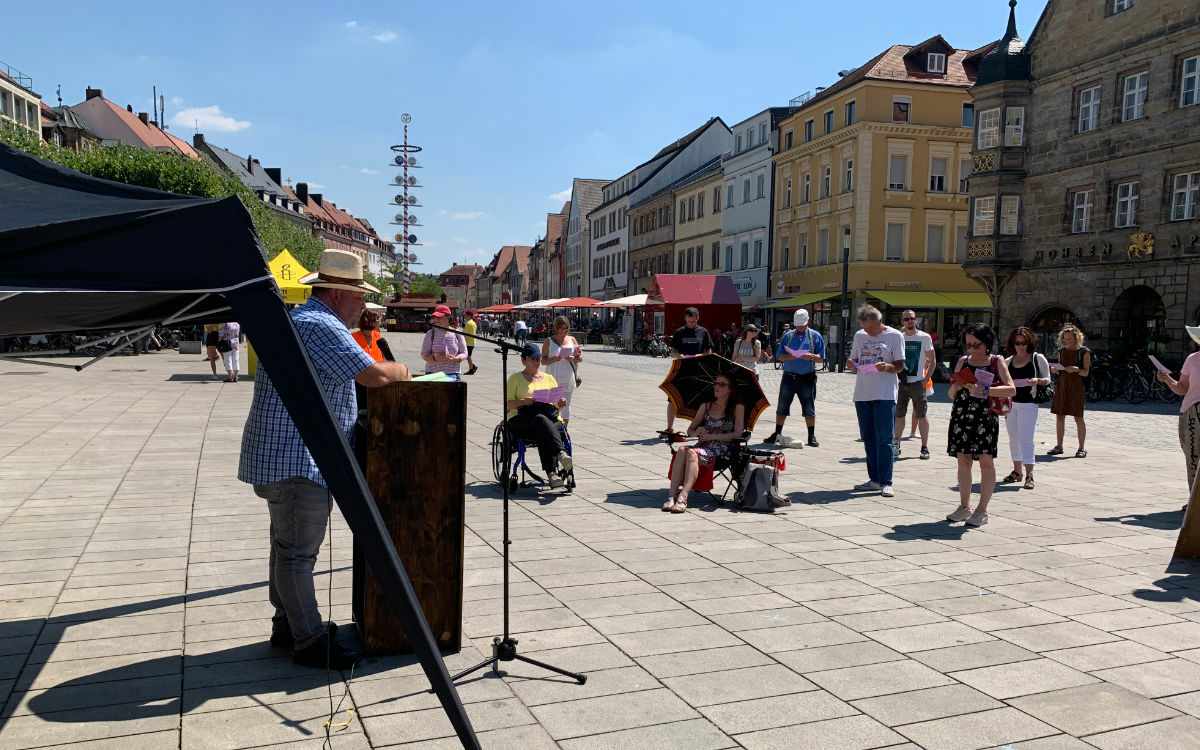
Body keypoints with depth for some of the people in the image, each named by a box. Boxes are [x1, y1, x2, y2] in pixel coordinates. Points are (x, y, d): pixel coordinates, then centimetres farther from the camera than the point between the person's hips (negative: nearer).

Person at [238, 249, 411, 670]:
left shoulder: (300, 319, 19)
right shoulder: (320, 325, -18)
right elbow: (373, 375, -22)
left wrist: (388, 371, 10)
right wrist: (401, 370, -2)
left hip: (287, 457, 12)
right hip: (297, 460, -12)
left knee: (288, 546, 19)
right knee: (298, 552, -3)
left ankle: (287, 626, 31)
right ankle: (309, 641, 5)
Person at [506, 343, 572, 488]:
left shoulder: (549, 378, 25)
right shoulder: (515, 378, 17)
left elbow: (557, 406, 23)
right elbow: (507, 404, 4)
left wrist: (561, 404, -2)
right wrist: (524, 401, -16)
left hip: (551, 419, 2)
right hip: (520, 419, -2)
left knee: (542, 433, -36)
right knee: (541, 419, -37)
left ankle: (551, 472, -50)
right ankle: (561, 453, -55)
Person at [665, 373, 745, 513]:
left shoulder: (737, 407, 8)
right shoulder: (706, 406, 22)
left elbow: (737, 434, -4)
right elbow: (690, 430, 23)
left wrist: (711, 436, -10)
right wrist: (696, 432, -2)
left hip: (722, 449, -4)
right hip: (703, 446, 4)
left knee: (692, 453, -35)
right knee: (682, 450, -31)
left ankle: (683, 497, -47)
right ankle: (672, 496, -40)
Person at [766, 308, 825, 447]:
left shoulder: (815, 336, 5)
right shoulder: (788, 336, 10)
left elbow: (821, 358, 0)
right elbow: (779, 356, 7)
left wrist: (811, 356, -21)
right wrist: (787, 357, -14)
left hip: (807, 378, -2)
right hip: (789, 377, 2)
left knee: (809, 409, 4)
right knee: (782, 407, 5)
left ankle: (811, 436, 14)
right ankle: (777, 433, 16)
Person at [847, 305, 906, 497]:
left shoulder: (894, 336, 0)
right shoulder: (859, 336, 13)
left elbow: (900, 365, -1)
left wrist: (887, 367, -21)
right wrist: (851, 365, -4)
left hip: (885, 395, -5)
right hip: (862, 393, 5)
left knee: (884, 439, -8)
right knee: (868, 438, 8)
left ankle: (885, 483, -6)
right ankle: (874, 479, 16)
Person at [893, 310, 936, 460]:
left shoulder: (925, 337, 1)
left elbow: (931, 361, 1)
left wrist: (926, 379, -9)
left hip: (917, 382, -3)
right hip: (900, 381, 3)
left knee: (922, 415, -1)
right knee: (899, 415, 6)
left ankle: (925, 447, 4)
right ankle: (896, 446, 14)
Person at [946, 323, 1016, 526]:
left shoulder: (996, 361, 3)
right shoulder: (963, 361, 13)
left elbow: (1011, 389, -9)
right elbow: (951, 394, 16)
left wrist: (984, 390, -20)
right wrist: (955, 387, -7)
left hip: (986, 417, -4)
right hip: (961, 415, 4)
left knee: (986, 462, -5)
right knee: (963, 460, 5)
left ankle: (982, 511, 2)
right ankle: (964, 507, 16)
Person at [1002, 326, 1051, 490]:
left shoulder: (1038, 358, -1)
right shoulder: (1008, 362, 10)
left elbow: (1047, 379, 3)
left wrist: (1038, 381, -17)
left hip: (1029, 404, -5)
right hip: (1010, 403, 5)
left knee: (1025, 439, -11)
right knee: (1013, 439, 11)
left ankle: (1029, 475, -10)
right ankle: (1017, 471, 23)